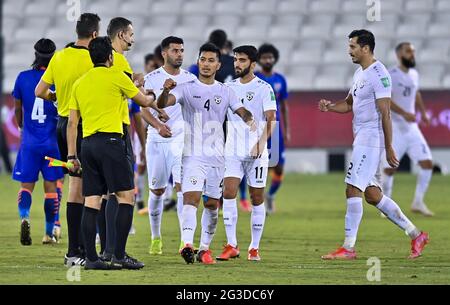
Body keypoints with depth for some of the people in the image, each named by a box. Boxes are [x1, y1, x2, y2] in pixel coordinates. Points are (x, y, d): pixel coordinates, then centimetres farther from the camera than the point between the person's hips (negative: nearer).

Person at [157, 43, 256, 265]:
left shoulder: (225, 92, 10)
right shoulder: (186, 89, 1)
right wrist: (166, 91, -34)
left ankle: (205, 248, 19)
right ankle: (187, 244, -32)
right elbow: (162, 104, -12)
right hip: (193, 155, -4)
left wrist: (249, 119, -17)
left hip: (217, 157, 4)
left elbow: (241, 111, 6)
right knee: (191, 198, -19)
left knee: (212, 204, 8)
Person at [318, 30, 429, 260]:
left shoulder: (379, 75, -15)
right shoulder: (360, 73, 16)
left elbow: (385, 114, -17)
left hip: (371, 139, -10)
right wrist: (330, 106, 5)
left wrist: (389, 148, -18)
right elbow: (349, 104, 26)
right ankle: (415, 235, 18)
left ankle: (348, 248, -8)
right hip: (361, 138, 10)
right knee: (372, 195, 11)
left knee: (353, 189, -11)